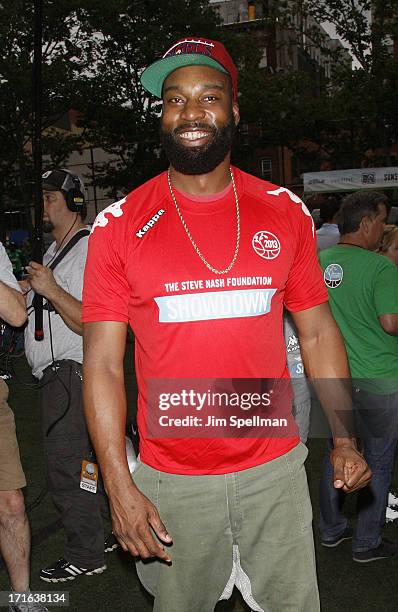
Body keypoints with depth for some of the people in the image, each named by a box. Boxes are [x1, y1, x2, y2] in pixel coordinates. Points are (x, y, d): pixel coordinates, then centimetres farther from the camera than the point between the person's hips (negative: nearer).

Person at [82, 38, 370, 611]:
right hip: (172, 478, -1)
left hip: (276, 465, 2)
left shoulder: (286, 212, 0)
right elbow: (103, 365, -6)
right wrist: (120, 487, -11)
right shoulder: (119, 225, -6)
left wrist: (344, 440, 0)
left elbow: (317, 332, 6)